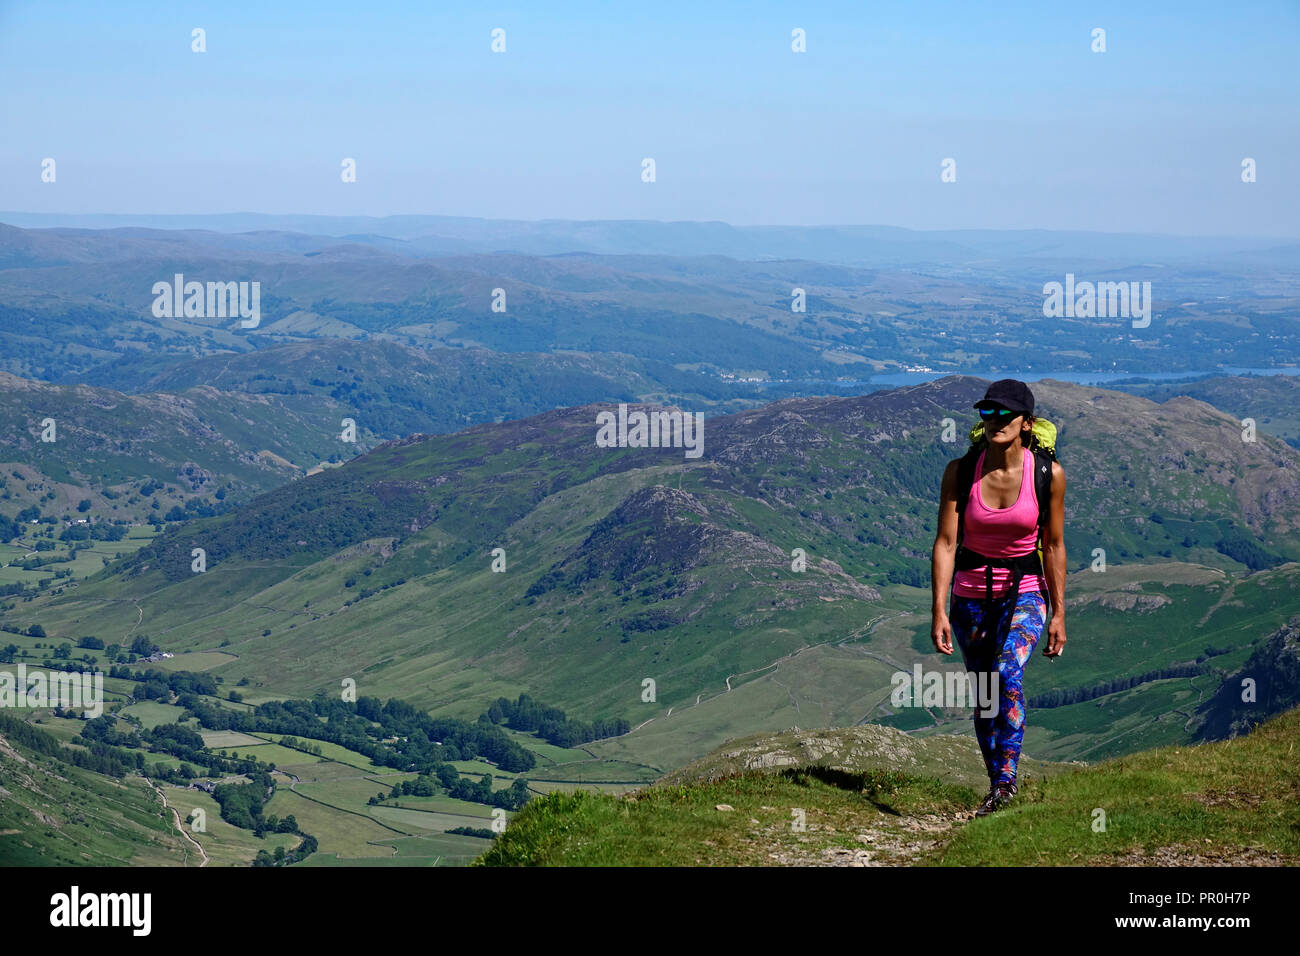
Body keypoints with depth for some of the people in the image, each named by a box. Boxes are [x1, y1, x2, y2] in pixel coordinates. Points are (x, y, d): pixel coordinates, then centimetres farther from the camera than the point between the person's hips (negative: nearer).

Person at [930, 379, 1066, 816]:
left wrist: (1059, 613, -1)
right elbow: (945, 542, -10)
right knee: (983, 695, 9)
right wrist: (938, 611, -17)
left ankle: (1006, 777, -24)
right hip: (971, 594, 2)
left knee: (1008, 672, -27)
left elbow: (1054, 545, -2)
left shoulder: (1049, 474, -12)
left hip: (1024, 592, -2)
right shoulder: (960, 471, -11)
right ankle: (996, 787, 24)